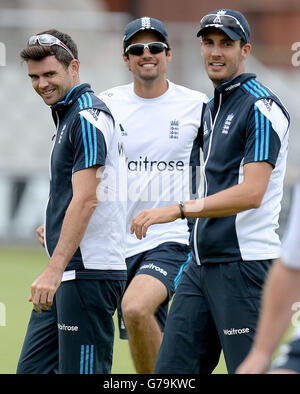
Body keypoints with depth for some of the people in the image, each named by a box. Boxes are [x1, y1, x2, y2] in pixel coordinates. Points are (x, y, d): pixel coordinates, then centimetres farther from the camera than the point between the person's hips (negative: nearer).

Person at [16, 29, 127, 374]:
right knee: (32, 368, 8)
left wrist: (55, 270, -26)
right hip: (66, 276, 10)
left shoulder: (87, 118, -13)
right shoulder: (67, 115, 18)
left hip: (89, 273, -10)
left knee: (81, 371, -9)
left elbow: (85, 200, -22)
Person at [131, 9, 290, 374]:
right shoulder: (211, 108, 19)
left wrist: (178, 209, -25)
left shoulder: (261, 107, -10)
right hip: (202, 263, 9)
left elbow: (251, 193, -21)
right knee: (171, 370, 3)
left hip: (244, 263, -9)